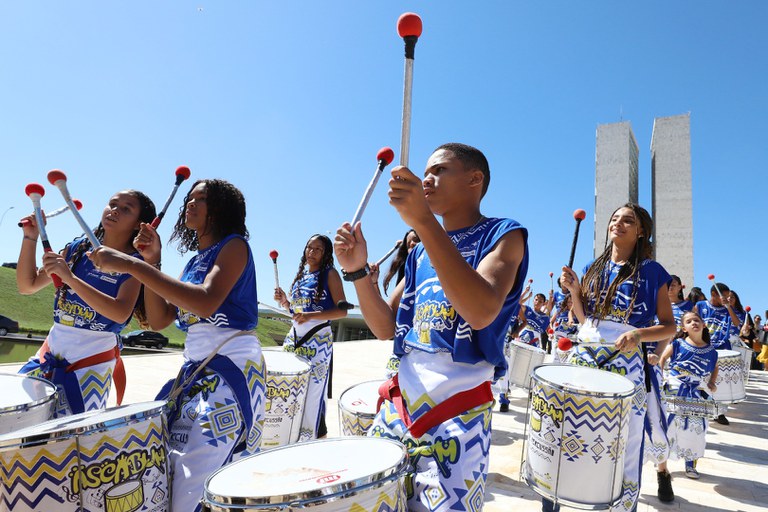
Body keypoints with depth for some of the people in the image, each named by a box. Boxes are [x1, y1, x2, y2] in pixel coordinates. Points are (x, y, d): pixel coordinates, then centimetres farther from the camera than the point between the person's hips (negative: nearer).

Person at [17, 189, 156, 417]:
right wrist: (30, 238, -5)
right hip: (53, 349, 5)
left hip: (92, 360, -5)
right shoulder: (78, 247, 4)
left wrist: (70, 278, -32)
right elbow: (27, 286, 7)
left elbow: (121, 313, -26)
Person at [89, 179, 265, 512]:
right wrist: (151, 261, 4)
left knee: (190, 485, -12)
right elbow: (159, 320, 12)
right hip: (194, 370, 8)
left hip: (232, 367, -8)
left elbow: (207, 302, -24)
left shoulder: (234, 246, -6)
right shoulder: (194, 262, 18)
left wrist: (133, 265, -23)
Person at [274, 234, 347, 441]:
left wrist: (311, 316, -22)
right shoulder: (301, 275, 15)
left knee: (312, 394, -4)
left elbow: (342, 310, -12)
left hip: (318, 341, -6)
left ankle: (314, 440, 10)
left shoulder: (330, 274, -4)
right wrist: (285, 302, 2)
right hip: (294, 338, 6)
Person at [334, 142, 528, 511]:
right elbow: (386, 328, 11)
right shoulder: (421, 252, 14)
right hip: (399, 404, 6)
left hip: (457, 412, -6)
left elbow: (481, 312, -25)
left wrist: (423, 221, -29)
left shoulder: (501, 235, -5)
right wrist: (357, 271, -5)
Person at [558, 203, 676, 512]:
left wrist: (639, 334, -20)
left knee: (623, 449, 3)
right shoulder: (594, 268, 11)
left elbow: (670, 326, -1)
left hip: (624, 364, -4)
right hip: (583, 358, 4)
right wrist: (574, 289, -4)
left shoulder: (651, 272, -1)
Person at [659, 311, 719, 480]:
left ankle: (690, 464, 24)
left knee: (695, 427, 4)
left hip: (695, 393, 3)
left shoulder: (710, 351, 3)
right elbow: (662, 358, 1)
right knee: (668, 424, -2)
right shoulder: (678, 344, -6)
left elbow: (714, 367, 20)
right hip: (673, 390, -3)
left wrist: (711, 383, 5)